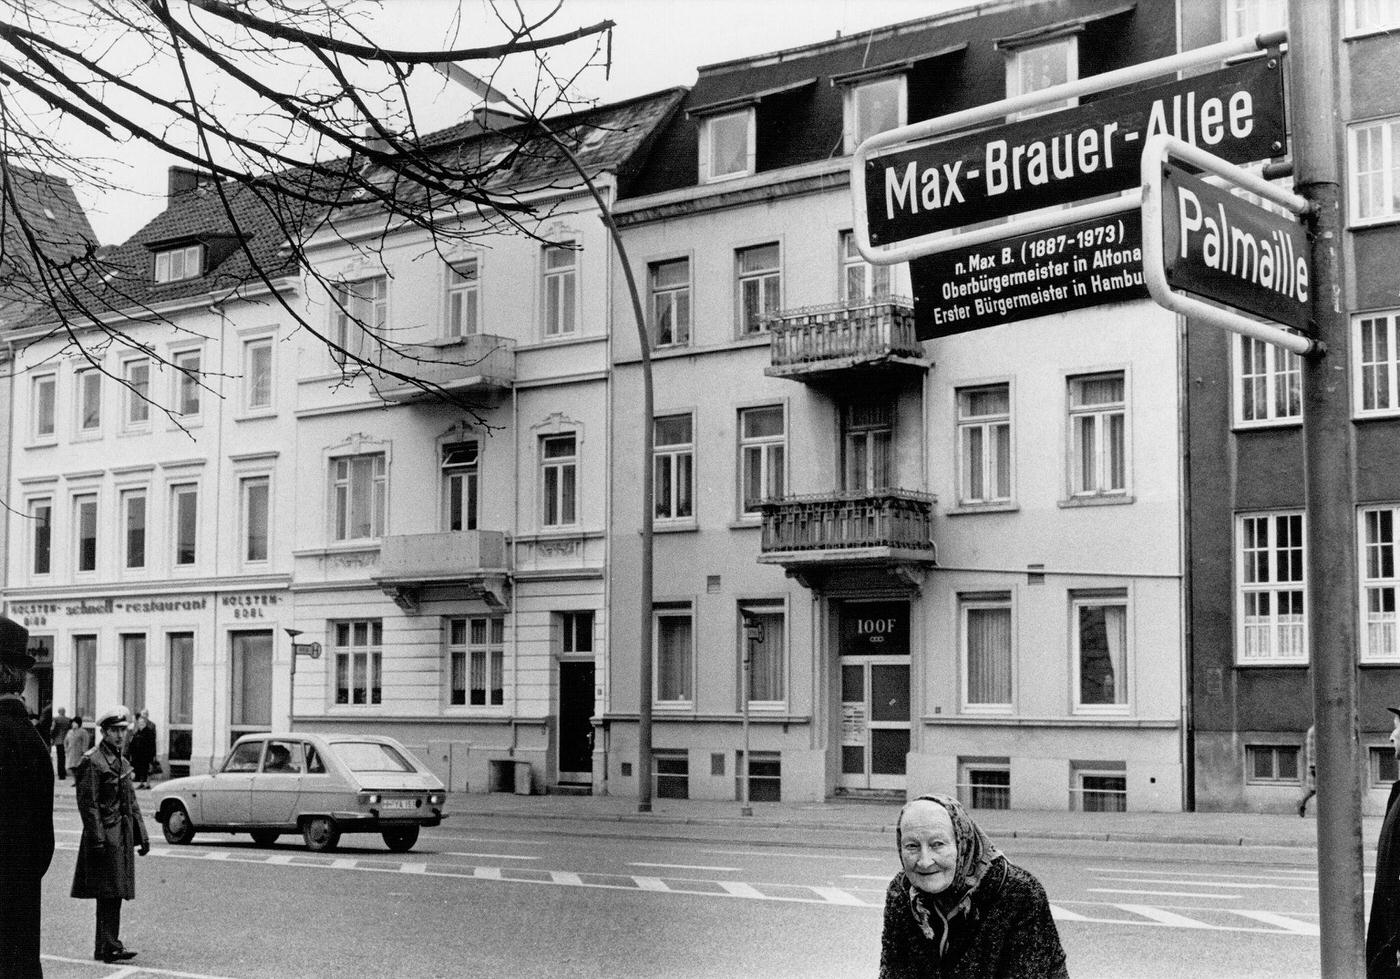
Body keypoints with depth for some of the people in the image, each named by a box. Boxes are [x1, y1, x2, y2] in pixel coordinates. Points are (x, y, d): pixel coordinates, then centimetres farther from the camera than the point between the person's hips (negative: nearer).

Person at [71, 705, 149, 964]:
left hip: (123, 835, 9)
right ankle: (108, 947, -9)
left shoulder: (122, 762, 17)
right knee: (109, 893, -10)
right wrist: (97, 840, -20)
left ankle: (107, 945, 17)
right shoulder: (92, 762, -10)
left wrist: (141, 835, 15)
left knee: (116, 894, 10)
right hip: (105, 834, -8)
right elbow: (88, 803, -15)